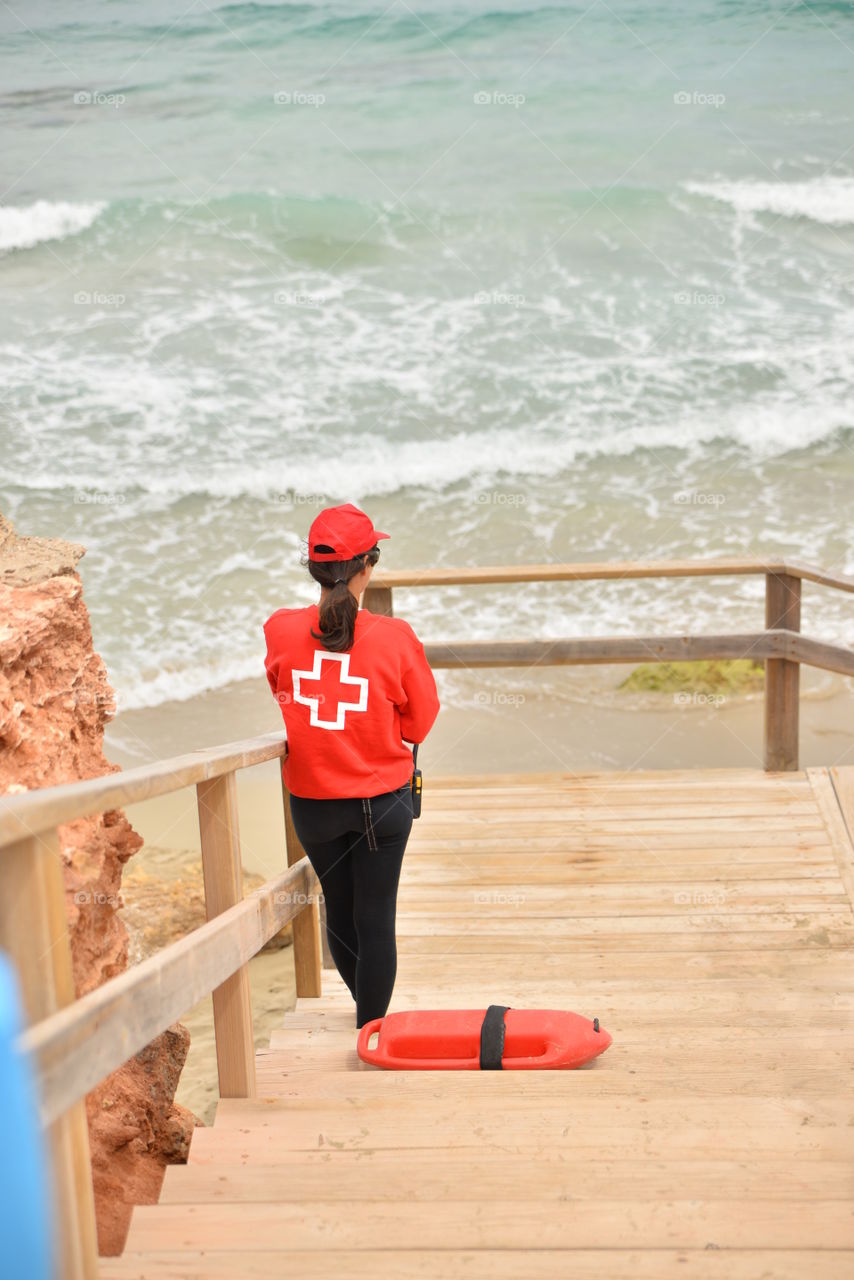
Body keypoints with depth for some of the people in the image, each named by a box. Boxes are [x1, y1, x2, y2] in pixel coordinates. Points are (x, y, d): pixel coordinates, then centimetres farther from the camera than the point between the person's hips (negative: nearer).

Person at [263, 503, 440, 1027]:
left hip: (313, 801, 3)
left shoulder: (280, 629, -10)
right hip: (382, 801, -2)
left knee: (339, 911, 20)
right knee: (376, 919, 8)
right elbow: (419, 724, -5)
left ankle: (371, 1015, 39)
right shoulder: (395, 637, -17)